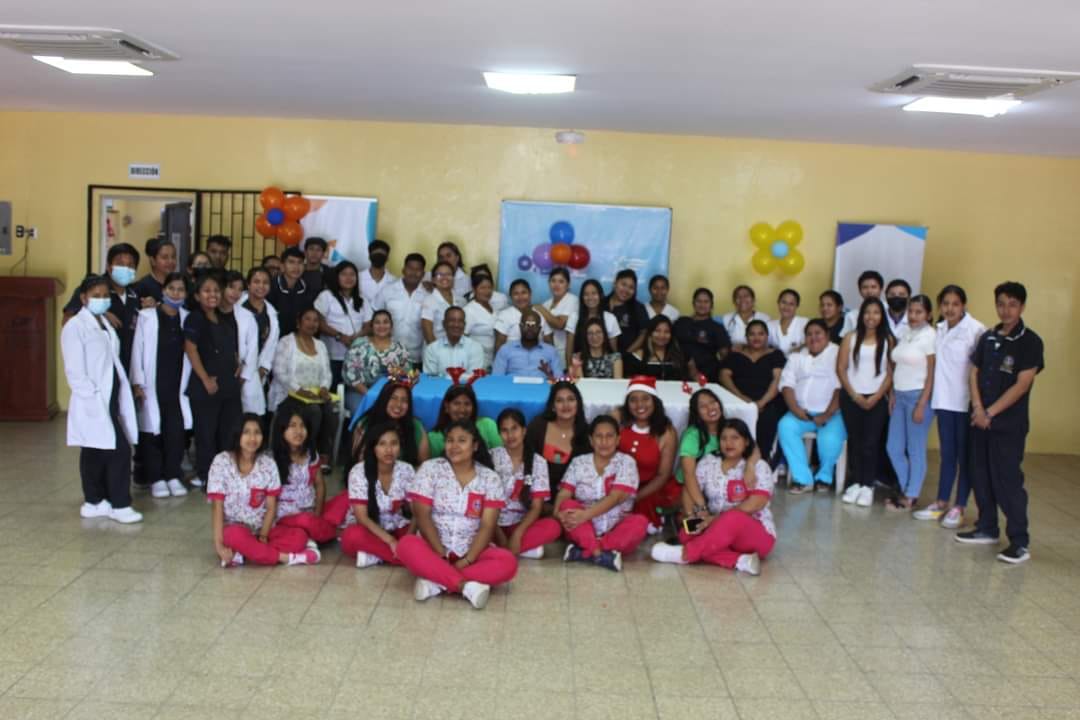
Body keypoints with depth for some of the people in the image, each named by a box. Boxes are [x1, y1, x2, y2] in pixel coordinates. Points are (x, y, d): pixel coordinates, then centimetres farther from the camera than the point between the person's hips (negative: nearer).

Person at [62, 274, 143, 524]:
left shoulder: (105, 323, 16)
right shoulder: (75, 327, -9)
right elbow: (74, 371, -14)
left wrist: (123, 392, 8)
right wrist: (93, 397, -19)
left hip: (111, 399, 8)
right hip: (93, 403, -8)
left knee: (96, 454, 14)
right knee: (120, 451, -11)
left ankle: (95, 502, 21)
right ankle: (119, 504, -3)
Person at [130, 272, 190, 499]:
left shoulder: (187, 318, 6)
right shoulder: (147, 316, -3)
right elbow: (138, 351, -3)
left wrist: (188, 384, 4)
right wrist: (137, 383, -7)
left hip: (177, 386, 2)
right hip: (152, 385, -2)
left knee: (176, 431, 1)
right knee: (152, 431, 3)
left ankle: (173, 476, 15)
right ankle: (156, 479, 15)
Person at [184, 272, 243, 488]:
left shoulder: (228, 320, 14)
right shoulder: (194, 319, -5)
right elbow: (191, 350, -12)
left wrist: (238, 368, 7)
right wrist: (205, 379, -14)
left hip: (230, 385, 6)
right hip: (205, 387, -6)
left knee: (230, 432, 10)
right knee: (206, 432, 2)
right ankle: (204, 476, 12)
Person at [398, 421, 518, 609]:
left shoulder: (490, 478, -1)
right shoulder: (430, 469, -1)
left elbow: (487, 526, -8)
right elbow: (422, 516, -8)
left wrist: (467, 560, -21)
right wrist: (441, 555, -17)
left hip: (471, 551, 1)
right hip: (433, 548, -1)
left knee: (508, 562, -27)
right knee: (407, 545, -32)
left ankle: (437, 582, -31)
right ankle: (466, 585, -35)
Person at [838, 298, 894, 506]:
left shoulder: (888, 340, 2)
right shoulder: (850, 338, 3)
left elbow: (890, 372, 0)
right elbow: (841, 368, 1)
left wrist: (876, 397, -8)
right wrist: (854, 395, -6)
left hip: (876, 399, -1)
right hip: (852, 398, 1)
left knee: (871, 442, -2)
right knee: (855, 440, 6)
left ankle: (868, 486, 4)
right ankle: (856, 483, 13)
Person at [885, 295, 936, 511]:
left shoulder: (930, 336, -10)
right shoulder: (904, 332, 10)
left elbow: (931, 374, -11)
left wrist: (921, 405, -13)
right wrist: (892, 395, 9)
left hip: (918, 396, -7)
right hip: (900, 395, 7)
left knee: (915, 450, 2)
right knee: (893, 448, 9)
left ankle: (910, 497, 12)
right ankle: (906, 489, 25)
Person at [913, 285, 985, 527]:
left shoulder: (976, 330, -12)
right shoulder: (940, 329, 8)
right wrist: (930, 395, 9)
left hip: (966, 402, -6)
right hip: (944, 400, 6)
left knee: (964, 455, 4)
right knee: (947, 454, 13)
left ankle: (959, 508, 11)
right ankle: (941, 503, 19)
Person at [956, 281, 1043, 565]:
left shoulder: (1030, 342, -8)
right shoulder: (988, 338, 10)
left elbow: (1022, 385, -13)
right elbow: (974, 374, 10)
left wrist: (990, 412, -13)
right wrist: (978, 409, -6)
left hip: (1009, 424, -6)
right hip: (981, 420, 6)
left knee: (1008, 480, -7)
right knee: (982, 478, 11)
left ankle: (1019, 542, -1)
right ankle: (987, 529, 24)